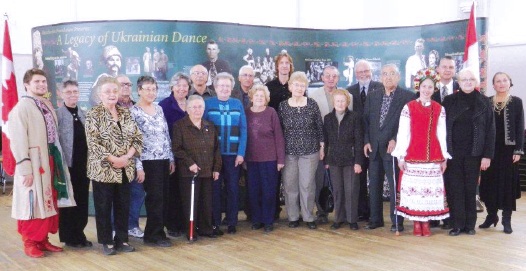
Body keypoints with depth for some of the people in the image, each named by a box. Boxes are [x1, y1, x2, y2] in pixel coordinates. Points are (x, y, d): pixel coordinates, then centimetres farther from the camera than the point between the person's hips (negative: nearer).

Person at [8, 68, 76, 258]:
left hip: (50, 160, 8)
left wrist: (56, 159, 8)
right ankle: (30, 243, 14)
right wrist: (25, 167, -21)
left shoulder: (47, 105, 13)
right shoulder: (22, 107, -12)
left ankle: (43, 240, 25)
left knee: (49, 201, 13)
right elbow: (18, 140, -17)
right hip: (33, 162, -8)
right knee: (32, 202, 1)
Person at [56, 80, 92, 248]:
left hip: (83, 164, 5)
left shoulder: (84, 114, 13)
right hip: (67, 164, -5)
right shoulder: (57, 114, -3)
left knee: (83, 200, 9)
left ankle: (79, 234, 19)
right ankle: (68, 236, 13)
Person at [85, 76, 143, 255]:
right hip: (103, 169, -5)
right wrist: (113, 159, -18)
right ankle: (107, 241, 16)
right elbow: (93, 143, -14)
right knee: (104, 206, 4)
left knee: (123, 205, 10)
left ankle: (122, 239, 21)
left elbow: (137, 137, 6)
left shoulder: (125, 113, 9)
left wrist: (127, 156, -10)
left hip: (125, 168, 5)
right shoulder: (93, 115, -6)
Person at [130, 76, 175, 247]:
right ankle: (155, 235, 11)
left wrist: (171, 159, 12)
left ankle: (155, 232, 21)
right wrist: (138, 167, -15)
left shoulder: (159, 109, 12)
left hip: (164, 160, 6)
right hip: (148, 161, -6)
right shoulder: (133, 112, -7)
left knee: (163, 198, 9)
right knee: (156, 198, -3)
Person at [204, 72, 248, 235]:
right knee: (215, 189, 6)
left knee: (233, 188, 7)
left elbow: (243, 130, 2)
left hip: (233, 154, 2)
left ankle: (232, 222, 18)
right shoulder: (207, 104, -1)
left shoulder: (237, 104, 4)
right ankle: (214, 223, 15)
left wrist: (241, 153, -6)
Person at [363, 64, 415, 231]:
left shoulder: (408, 96, -4)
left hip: (393, 147, -5)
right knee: (374, 185, 10)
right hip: (374, 148, 5)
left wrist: (396, 140, -14)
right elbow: (366, 120, 12)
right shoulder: (372, 96, 12)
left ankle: (397, 222, 9)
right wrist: (366, 141, 3)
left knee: (395, 186, -1)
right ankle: (375, 219, 22)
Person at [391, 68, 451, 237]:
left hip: (433, 156, 2)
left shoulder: (439, 109, 8)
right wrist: (400, 156, -5)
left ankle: (426, 223, 12)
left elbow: (441, 134, 9)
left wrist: (444, 157, 7)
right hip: (413, 155, -2)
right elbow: (402, 133, -1)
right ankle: (416, 223, 9)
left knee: (431, 188, 3)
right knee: (414, 187, -1)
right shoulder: (408, 107, 0)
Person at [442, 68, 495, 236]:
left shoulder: (484, 102, 2)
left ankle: (470, 224, 16)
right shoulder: (449, 101, 3)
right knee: (454, 189, 2)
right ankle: (457, 224, 9)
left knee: (470, 189, 7)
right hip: (453, 153, 0)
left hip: (473, 154, 0)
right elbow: (442, 127, 3)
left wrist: (487, 155, -6)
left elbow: (490, 130, 0)